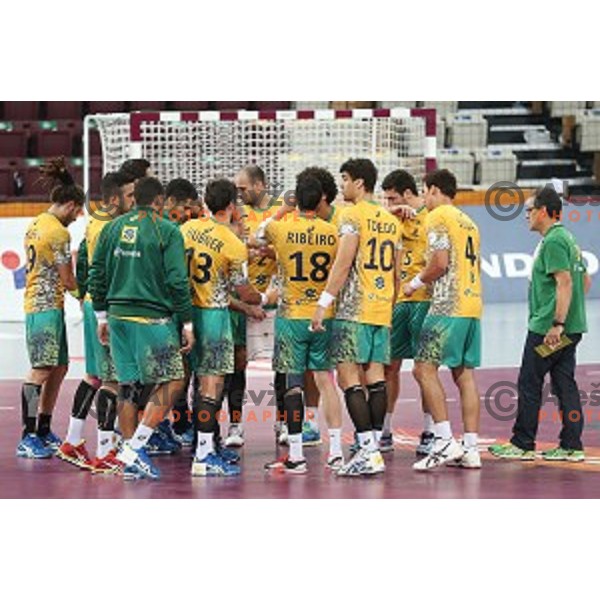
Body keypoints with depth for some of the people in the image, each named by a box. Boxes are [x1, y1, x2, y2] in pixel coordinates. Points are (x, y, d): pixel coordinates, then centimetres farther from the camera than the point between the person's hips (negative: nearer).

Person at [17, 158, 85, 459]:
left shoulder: (35, 225, 14)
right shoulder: (58, 232, -14)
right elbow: (67, 279, -10)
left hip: (34, 302, 10)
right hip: (48, 307, -10)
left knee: (58, 368, 14)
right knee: (41, 370, -11)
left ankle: (44, 431, 20)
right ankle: (28, 438, -14)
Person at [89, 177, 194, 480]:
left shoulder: (113, 228, 10)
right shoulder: (167, 231, -6)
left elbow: (96, 274, 12)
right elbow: (177, 281, -10)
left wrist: (102, 316, 21)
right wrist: (187, 324, -3)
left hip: (118, 316, 6)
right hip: (152, 318, -6)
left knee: (127, 386, 11)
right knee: (171, 381, 3)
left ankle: (130, 460, 12)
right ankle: (136, 446, -9)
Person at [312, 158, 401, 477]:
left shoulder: (353, 215, -8)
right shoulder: (391, 221, 16)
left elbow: (344, 262, -16)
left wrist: (323, 302, -16)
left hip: (355, 307, -8)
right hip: (382, 308, 8)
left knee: (349, 376, -7)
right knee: (375, 375, 9)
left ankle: (368, 451, -14)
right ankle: (374, 445, 9)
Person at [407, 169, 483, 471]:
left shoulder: (437, 217, -5)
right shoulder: (468, 222, 21)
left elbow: (440, 263, -15)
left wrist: (416, 283, 1)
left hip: (448, 307, -8)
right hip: (473, 306, 9)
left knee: (424, 368, -7)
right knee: (464, 373, 8)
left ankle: (445, 441, -14)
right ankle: (470, 449, 4)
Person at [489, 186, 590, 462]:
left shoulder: (553, 242, -15)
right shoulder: (567, 238, 16)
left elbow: (565, 283, -23)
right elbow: (585, 280, 22)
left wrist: (557, 324, -25)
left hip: (546, 329, -9)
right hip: (572, 327, 9)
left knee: (529, 383, -1)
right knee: (565, 384, 8)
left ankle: (522, 444, 4)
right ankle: (572, 446, 7)